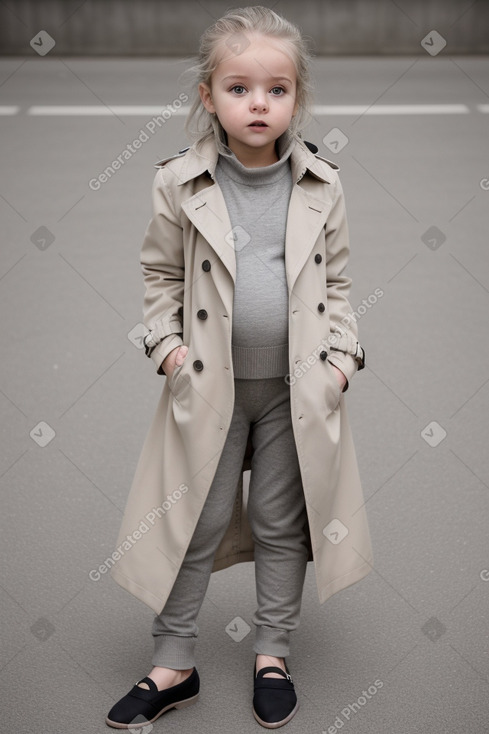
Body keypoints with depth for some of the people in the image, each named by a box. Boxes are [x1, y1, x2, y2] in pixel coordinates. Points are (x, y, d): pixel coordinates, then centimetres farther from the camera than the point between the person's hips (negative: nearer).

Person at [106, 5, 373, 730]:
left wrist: (342, 355, -1)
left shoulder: (321, 186, -1)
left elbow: (336, 281, 8)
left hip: (298, 387, 1)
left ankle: (272, 655, 30)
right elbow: (161, 274, 6)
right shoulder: (180, 182, -5)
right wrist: (166, 344, -5)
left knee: (282, 524, 12)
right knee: (194, 524, 8)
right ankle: (174, 664, 23)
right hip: (210, 384, -1)